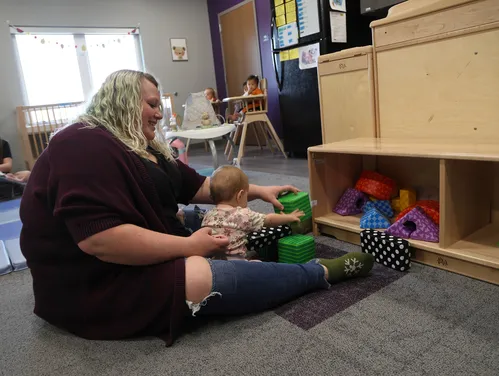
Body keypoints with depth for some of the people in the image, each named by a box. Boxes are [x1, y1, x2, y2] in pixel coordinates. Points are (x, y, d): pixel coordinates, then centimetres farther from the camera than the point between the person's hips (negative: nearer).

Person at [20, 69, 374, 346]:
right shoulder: (86, 146, -23)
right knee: (230, 275, -19)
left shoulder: (141, 147, 11)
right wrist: (188, 246, -26)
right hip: (98, 286, -11)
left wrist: (258, 190, 4)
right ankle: (322, 272, -5)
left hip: (137, 260, 11)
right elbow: (100, 239, -33)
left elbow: (198, 186, 10)